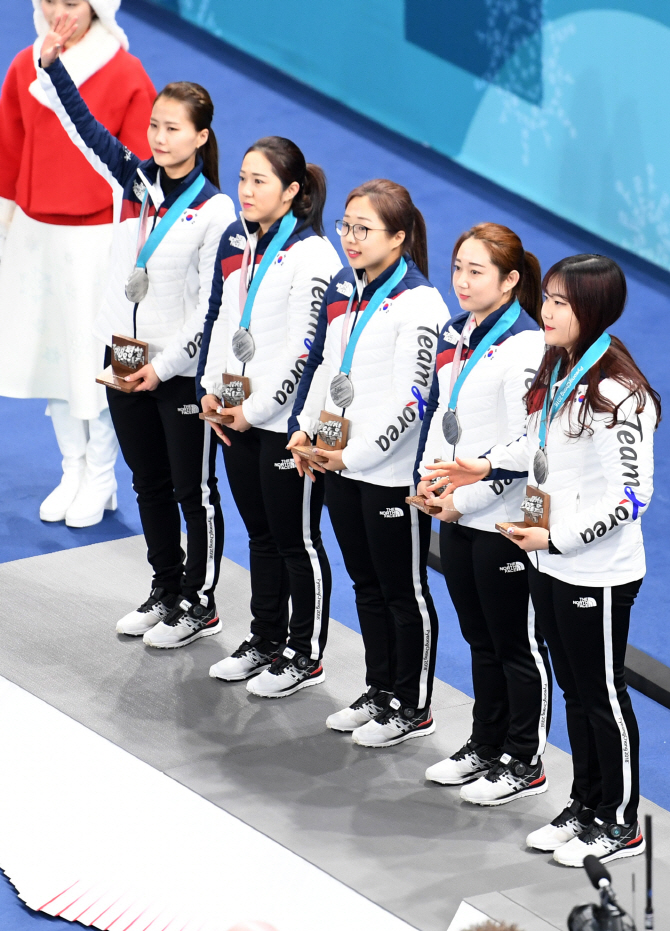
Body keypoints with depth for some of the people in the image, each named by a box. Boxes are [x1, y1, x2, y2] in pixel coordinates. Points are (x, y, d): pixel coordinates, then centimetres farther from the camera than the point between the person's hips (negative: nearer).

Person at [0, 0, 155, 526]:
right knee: (50, 353, 12)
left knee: (100, 358, 4)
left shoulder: (126, 76, -13)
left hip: (99, 240, -5)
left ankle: (101, 480, 20)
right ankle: (74, 472, 27)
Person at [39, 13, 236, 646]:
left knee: (193, 489, 6)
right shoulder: (134, 180, 2)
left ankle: (199, 605, 17)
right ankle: (166, 590, 30)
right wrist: (51, 64, -14)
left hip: (182, 369, -6)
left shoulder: (215, 211, -14)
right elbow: (83, 125, -1)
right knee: (149, 484, 17)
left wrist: (165, 365, -17)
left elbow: (213, 306, -15)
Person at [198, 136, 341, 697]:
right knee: (261, 534, 18)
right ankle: (265, 641, 31)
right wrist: (212, 389, 7)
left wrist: (257, 408, -16)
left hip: (288, 421, -8)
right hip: (238, 417, 8)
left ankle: (305, 655, 15)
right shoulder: (236, 241, 8)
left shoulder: (311, 254, -16)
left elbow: (305, 346, -19)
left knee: (296, 540, 3)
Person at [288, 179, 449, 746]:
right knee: (366, 584, 18)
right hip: (341, 466, 8)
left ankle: (413, 708, 16)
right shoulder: (342, 289, 8)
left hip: (393, 472, -8)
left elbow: (412, 399, -20)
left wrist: (356, 452, -21)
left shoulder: (418, 304, -17)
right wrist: (306, 428, 6)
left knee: (404, 591, 4)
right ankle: (380, 693, 31)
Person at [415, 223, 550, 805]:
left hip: (503, 523, -8)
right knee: (480, 638, 20)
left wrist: (466, 494, -17)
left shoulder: (524, 346, -18)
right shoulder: (456, 336, 9)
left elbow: (525, 446, -20)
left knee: (517, 644, 4)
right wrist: (429, 476, 2)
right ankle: (486, 748, 32)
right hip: (457, 517, 8)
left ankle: (525, 763, 15)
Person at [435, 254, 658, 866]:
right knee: (575, 691, 19)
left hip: (598, 575, -8)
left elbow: (633, 495, -25)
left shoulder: (616, 392, -24)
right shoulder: (559, 372, 4)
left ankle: (620, 824, 20)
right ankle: (585, 808, 33)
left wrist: (556, 536, -24)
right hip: (551, 565, 8)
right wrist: (490, 466, 8)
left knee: (603, 695, 6)